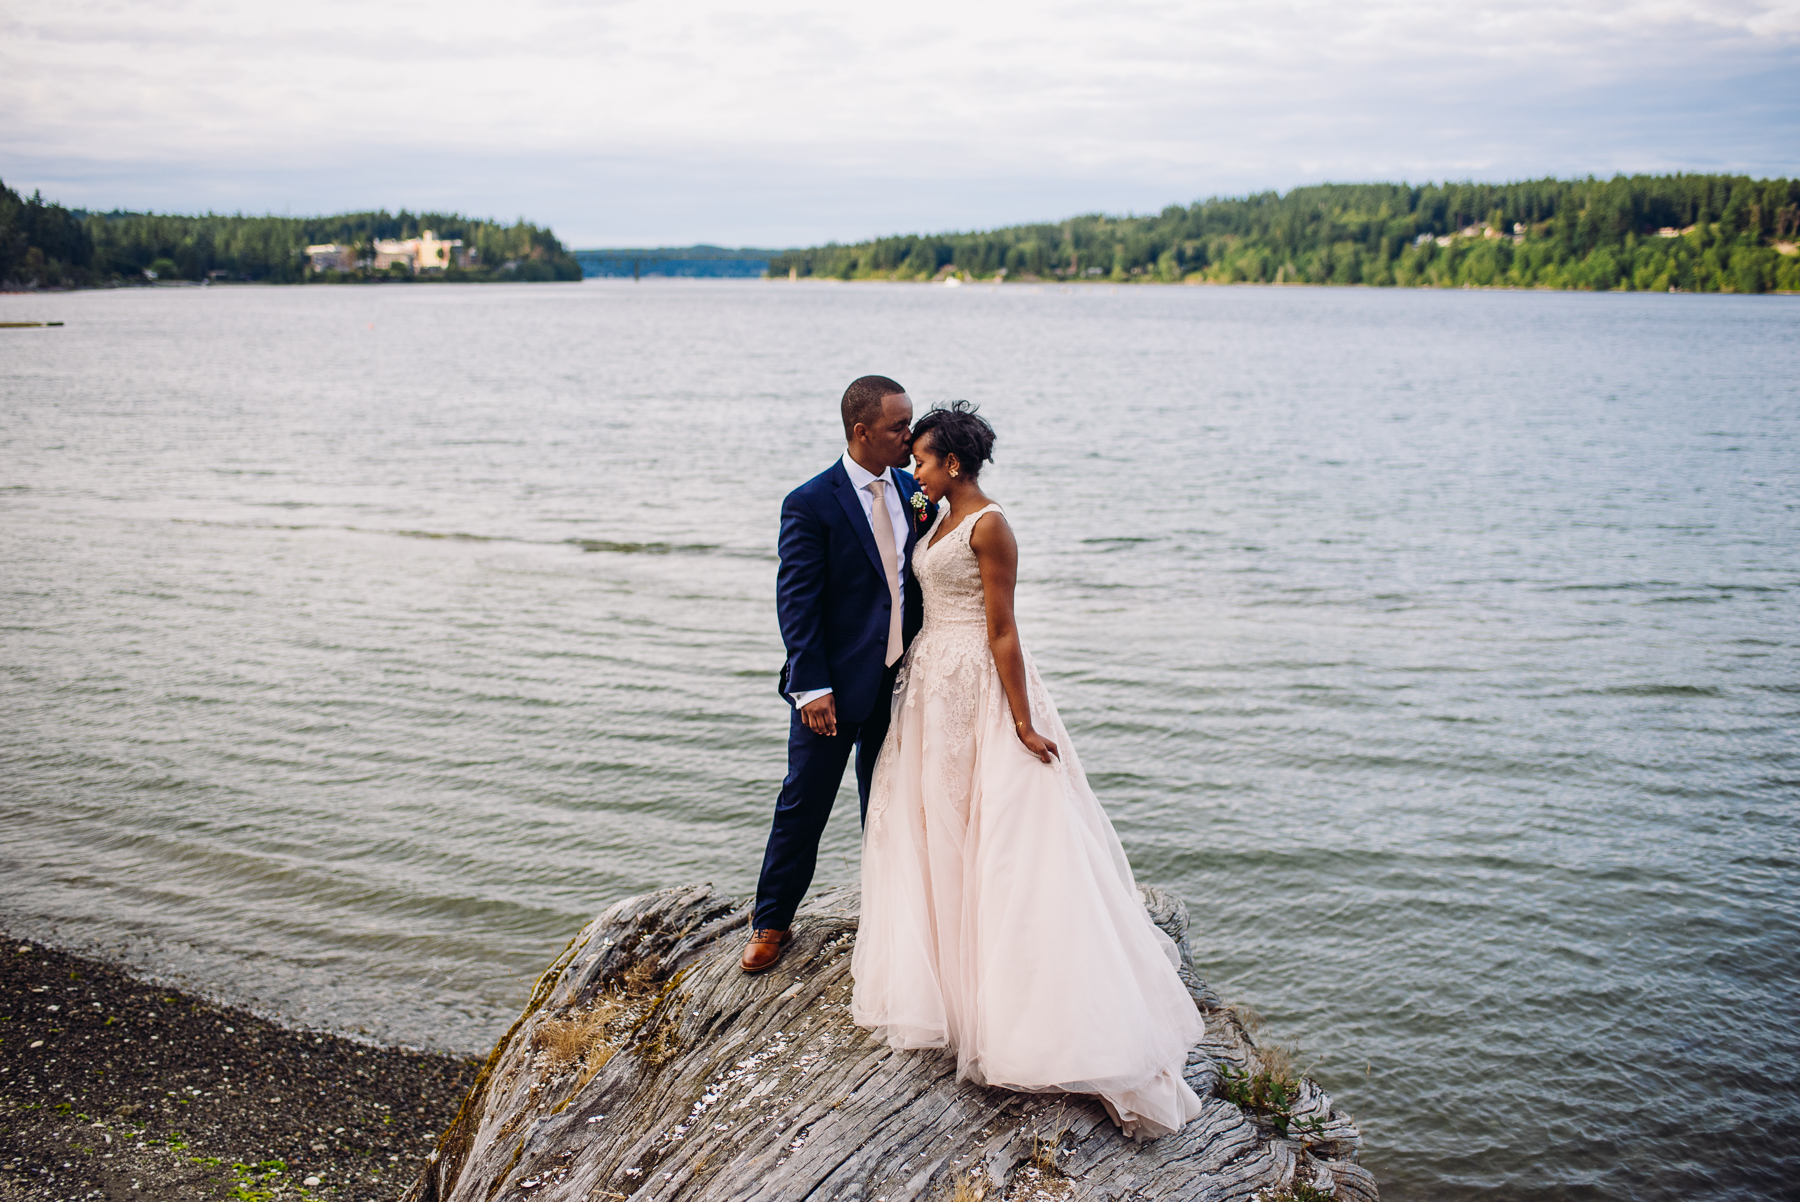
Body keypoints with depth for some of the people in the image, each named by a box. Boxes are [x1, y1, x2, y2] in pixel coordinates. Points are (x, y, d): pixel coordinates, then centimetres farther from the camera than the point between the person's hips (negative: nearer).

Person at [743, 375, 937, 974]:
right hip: (836, 682, -5)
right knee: (804, 803, 6)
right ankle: (771, 922, 22)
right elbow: (796, 601, -15)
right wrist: (812, 687, -19)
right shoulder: (811, 504, -14)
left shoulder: (912, 490, 4)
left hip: (900, 678, 5)